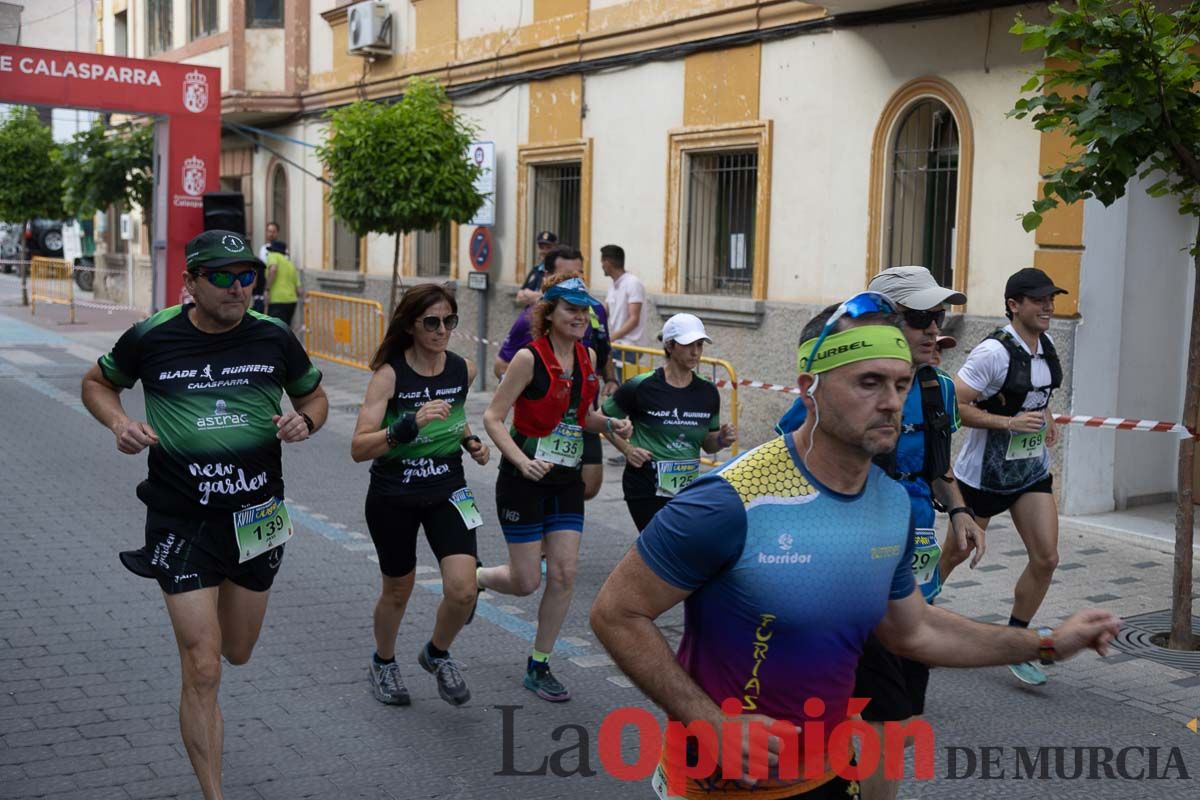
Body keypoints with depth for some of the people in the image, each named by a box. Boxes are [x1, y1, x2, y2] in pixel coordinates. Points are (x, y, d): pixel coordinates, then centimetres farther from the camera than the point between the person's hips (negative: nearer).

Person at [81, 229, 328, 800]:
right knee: (202, 672, -6)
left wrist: (304, 421, -10)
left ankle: (206, 603, 55)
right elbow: (97, 383, 11)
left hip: (256, 515, 3)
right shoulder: (151, 337, -7)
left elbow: (314, 395, 13)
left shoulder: (273, 337, -3)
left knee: (237, 653, 20)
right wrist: (118, 423, -10)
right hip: (181, 520, -3)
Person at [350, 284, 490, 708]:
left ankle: (437, 654, 21)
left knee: (462, 591, -11)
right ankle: (383, 663, 43)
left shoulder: (463, 370, -6)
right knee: (398, 590, 13)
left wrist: (470, 440, 1)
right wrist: (410, 424, -39)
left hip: (447, 490, 3)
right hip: (393, 497, -3)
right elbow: (359, 448, -27)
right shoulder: (389, 374, -18)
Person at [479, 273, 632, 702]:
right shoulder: (529, 358, -15)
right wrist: (523, 461, -27)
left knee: (565, 574, 1)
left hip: (566, 480, 6)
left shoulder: (586, 358, 5)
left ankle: (538, 667, 16)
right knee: (526, 581, -1)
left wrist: (611, 424, -1)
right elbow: (493, 417, -14)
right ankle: (471, 578, 32)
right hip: (525, 479, -6)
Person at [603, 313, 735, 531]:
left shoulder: (707, 393, 4)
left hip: (689, 489, 5)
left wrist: (722, 440, -7)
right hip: (647, 489, -5)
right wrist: (627, 449, -10)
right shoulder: (641, 387, -9)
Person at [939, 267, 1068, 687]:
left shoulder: (1044, 346, 4)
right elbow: (954, 405, -23)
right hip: (984, 473, -6)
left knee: (1046, 559, -4)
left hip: (1032, 472, 6)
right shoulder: (994, 351, -21)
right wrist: (1010, 422, -27)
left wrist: (1045, 417, 10)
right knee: (956, 554, 9)